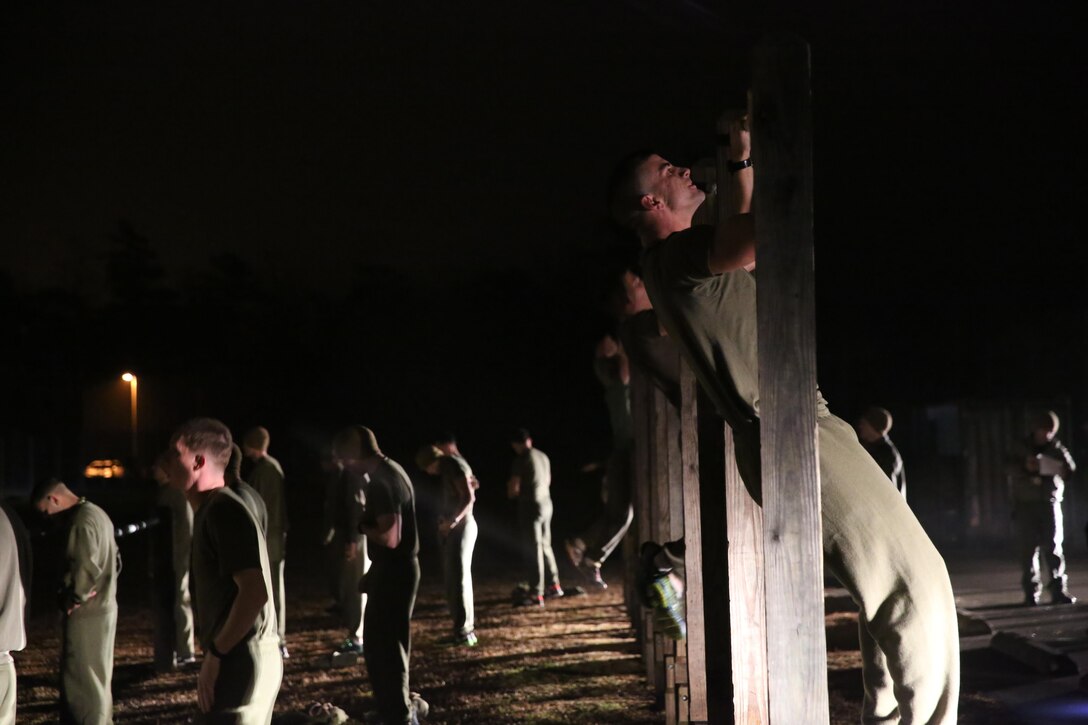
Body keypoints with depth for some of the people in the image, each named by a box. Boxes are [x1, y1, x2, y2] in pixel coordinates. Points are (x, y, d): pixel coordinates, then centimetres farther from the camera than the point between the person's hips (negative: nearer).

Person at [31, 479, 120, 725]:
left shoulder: (82, 522, -20)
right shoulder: (96, 513, 12)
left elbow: (86, 570, -26)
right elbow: (113, 560, 17)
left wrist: (72, 600, -11)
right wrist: (99, 589, 7)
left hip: (87, 614, -10)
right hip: (103, 607, 10)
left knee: (84, 679, -2)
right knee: (95, 676, 18)